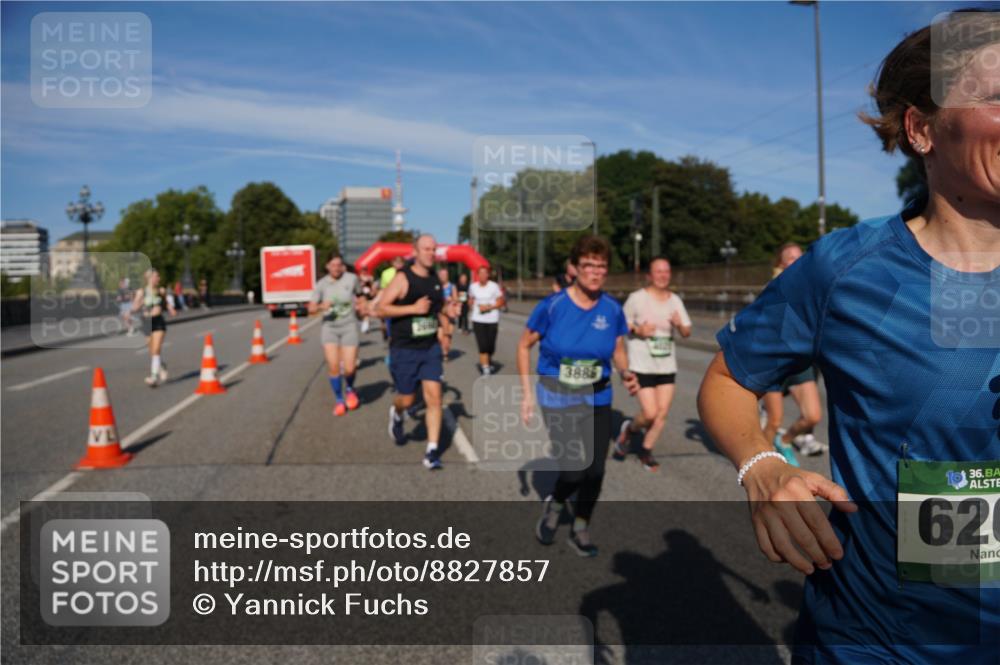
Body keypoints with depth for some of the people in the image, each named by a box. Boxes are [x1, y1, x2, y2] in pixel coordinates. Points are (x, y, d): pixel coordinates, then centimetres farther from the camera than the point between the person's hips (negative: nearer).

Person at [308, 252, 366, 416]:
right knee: (333, 366, -9)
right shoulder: (322, 284, -1)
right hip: (329, 327, 1)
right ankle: (339, 400, 13)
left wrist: (362, 303, 3)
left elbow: (360, 294, 19)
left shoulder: (352, 279, -3)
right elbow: (311, 309, -4)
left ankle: (349, 389, 28)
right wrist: (321, 306, -23)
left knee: (349, 368, -7)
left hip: (349, 326, -1)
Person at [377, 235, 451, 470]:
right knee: (407, 399, 6)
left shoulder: (435, 279, 8)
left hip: (430, 348, 4)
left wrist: (443, 325, 8)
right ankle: (397, 415, 44)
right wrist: (413, 308, -22)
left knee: (434, 397, -6)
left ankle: (432, 451, -1)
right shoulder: (402, 278, -10)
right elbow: (381, 309, -15)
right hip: (404, 349, -4)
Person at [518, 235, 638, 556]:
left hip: (597, 399, 3)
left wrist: (626, 373, -14)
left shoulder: (613, 310, -6)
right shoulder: (552, 306, -14)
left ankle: (580, 530, 30)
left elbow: (618, 351, 8)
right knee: (575, 469, -10)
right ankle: (554, 505, 25)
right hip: (558, 399, -3)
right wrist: (527, 394, -7)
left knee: (595, 471, 5)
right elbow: (524, 346, -3)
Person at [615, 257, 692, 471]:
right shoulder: (637, 298, -7)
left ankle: (646, 451, 23)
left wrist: (680, 324, -14)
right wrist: (637, 330, -18)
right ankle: (629, 429, 23)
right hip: (642, 365, -5)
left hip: (667, 366, 5)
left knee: (662, 413, 3)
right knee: (650, 413, -10)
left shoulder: (675, 300, 7)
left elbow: (687, 332, 9)